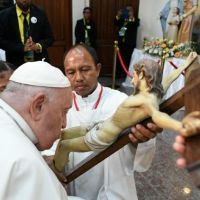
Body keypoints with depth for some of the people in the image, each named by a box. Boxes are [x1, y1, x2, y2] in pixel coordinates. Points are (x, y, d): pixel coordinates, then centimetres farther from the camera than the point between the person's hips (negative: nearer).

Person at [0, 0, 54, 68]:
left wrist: (38, 46, -15)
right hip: (16, 63, -1)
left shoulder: (40, 13, 2)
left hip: (40, 62, 1)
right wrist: (22, 48, -17)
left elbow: (49, 37, 4)